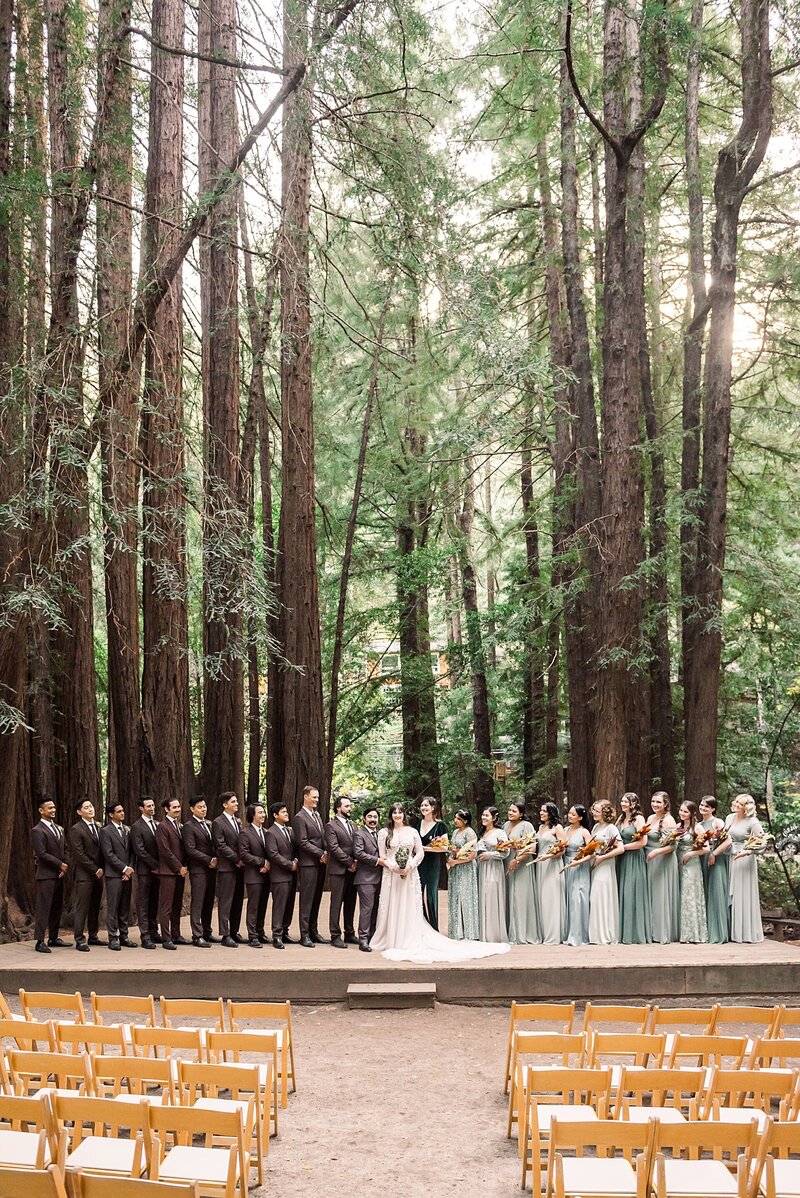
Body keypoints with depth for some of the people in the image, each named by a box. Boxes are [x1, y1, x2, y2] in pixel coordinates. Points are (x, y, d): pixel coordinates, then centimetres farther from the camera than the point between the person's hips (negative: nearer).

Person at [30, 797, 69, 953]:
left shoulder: (59, 829, 17)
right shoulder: (37, 831, -9)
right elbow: (42, 854, -16)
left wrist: (66, 866, 0)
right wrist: (60, 864, -12)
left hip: (59, 875, 8)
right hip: (46, 875, -8)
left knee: (57, 907, 10)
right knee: (43, 908, -6)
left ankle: (53, 938, 17)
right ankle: (40, 941, -4)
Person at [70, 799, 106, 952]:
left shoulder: (98, 828, 15)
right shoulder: (76, 829, -8)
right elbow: (79, 854, -13)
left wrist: (101, 869, 4)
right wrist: (94, 870, -12)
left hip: (97, 874, 7)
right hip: (84, 874, -7)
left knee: (95, 907, 11)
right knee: (81, 907, -5)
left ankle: (93, 936, 19)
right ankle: (79, 940, -2)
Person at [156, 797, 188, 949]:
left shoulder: (179, 826, 16)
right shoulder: (162, 827, -8)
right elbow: (165, 851, -13)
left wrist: (184, 867, 5)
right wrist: (179, 867, -11)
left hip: (180, 871, 8)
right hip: (168, 871, -8)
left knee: (177, 906, 12)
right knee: (166, 907, -4)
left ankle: (176, 935, 18)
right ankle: (166, 938, -3)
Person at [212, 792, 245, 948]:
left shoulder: (237, 821, 16)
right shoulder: (218, 823, -6)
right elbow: (221, 846, -12)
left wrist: (243, 860, 3)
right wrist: (237, 859, -13)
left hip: (239, 866, 7)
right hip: (226, 867, -7)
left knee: (238, 901, 10)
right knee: (225, 902, -4)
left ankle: (234, 932, 17)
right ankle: (225, 935, -1)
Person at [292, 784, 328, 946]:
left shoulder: (317, 815, 18)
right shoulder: (299, 817, -8)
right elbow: (303, 842, -14)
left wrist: (325, 853, 2)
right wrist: (321, 854, -13)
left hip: (320, 863, 8)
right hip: (308, 864, -8)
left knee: (316, 900, 11)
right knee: (306, 900, -4)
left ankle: (314, 932, 16)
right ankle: (304, 935, 0)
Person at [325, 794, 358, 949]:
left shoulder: (352, 824, 16)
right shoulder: (331, 826, -6)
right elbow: (334, 848, -14)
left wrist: (356, 862, -2)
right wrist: (350, 862, -12)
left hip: (352, 870, 7)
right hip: (338, 870, -7)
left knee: (350, 903, 11)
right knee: (337, 903, -2)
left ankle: (349, 934, 19)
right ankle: (335, 936, 2)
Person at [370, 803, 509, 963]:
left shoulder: (412, 832, 6)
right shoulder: (384, 833, 4)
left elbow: (420, 852, 5)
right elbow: (382, 856, 2)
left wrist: (410, 866, -9)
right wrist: (393, 866, -13)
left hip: (410, 874, 1)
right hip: (391, 874, -1)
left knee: (409, 907, 1)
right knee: (392, 907, 0)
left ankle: (409, 941, 7)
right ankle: (391, 940, 8)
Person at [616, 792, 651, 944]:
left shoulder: (639, 819, -6)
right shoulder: (620, 819, 14)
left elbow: (642, 842, -13)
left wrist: (622, 846, -12)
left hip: (634, 860, -6)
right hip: (621, 860, 6)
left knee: (632, 894, -6)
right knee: (622, 895, 4)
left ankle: (636, 934, 0)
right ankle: (624, 932, 9)